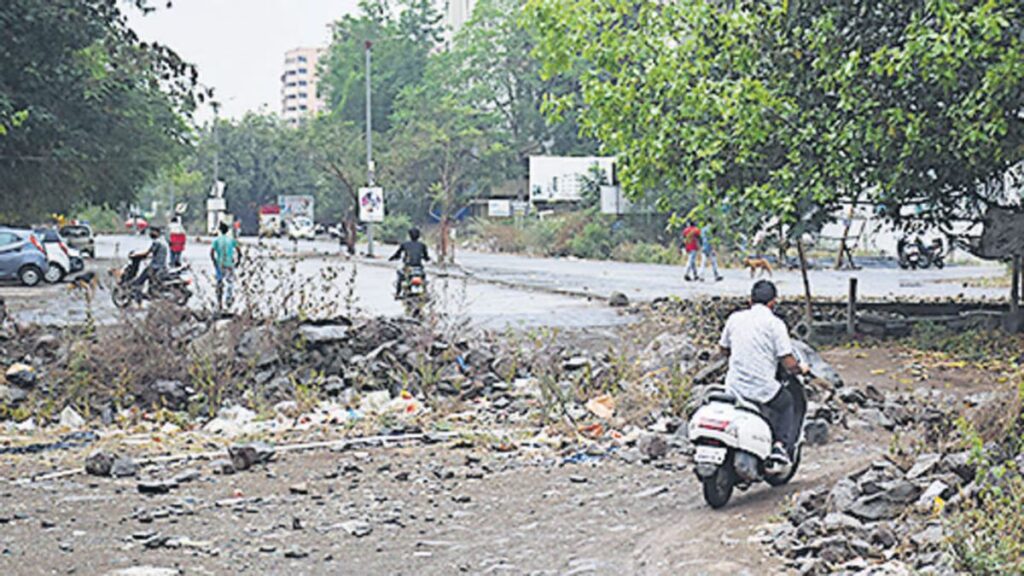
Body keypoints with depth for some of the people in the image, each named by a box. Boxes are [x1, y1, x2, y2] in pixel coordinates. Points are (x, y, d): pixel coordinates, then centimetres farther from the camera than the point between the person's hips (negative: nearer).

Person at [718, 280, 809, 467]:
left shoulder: (735, 318, 6)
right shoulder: (775, 323, -7)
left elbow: (724, 349, 21)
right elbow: (788, 363, -9)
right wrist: (800, 369, 13)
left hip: (733, 386, 4)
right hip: (762, 387, -4)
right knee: (787, 404, 23)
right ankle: (781, 444, 6)